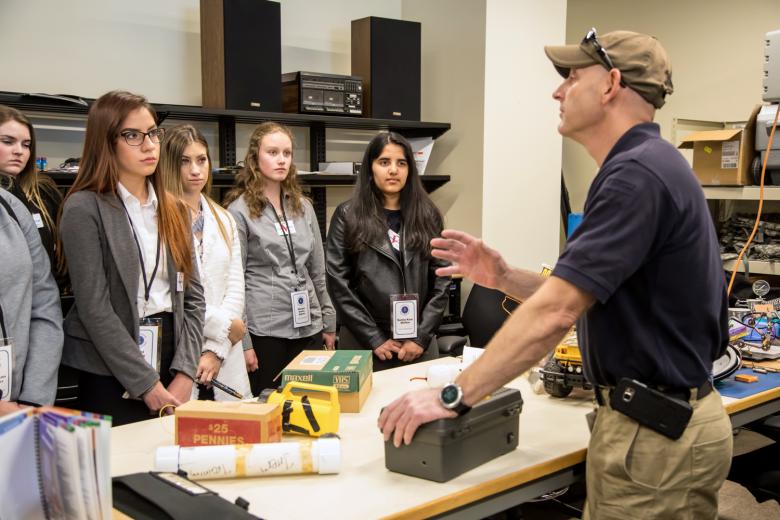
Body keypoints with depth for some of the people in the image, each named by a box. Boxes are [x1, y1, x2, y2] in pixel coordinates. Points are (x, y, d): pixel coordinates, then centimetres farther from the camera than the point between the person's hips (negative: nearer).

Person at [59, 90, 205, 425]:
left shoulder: (173, 209, 10)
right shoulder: (84, 209, -8)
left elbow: (193, 295, 6)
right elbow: (95, 308, -14)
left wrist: (184, 375, -6)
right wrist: (147, 384, -15)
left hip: (171, 363, 5)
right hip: (111, 377, -5)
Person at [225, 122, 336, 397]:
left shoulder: (303, 206, 11)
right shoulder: (240, 210, -4)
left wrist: (329, 323, 12)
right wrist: (242, 342, -10)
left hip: (309, 327, 5)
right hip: (264, 330, -4)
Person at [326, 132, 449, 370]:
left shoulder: (427, 215, 6)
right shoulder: (348, 216, 0)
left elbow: (441, 280, 3)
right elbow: (339, 283, -5)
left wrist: (422, 337, -6)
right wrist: (375, 339, -10)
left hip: (420, 343, 2)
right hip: (363, 343, -2)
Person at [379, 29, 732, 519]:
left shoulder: (637, 173, -22)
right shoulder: (648, 166, 12)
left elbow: (555, 313, -27)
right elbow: (580, 300, 13)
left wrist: (453, 396, -22)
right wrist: (503, 277, 2)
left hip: (656, 432, -9)